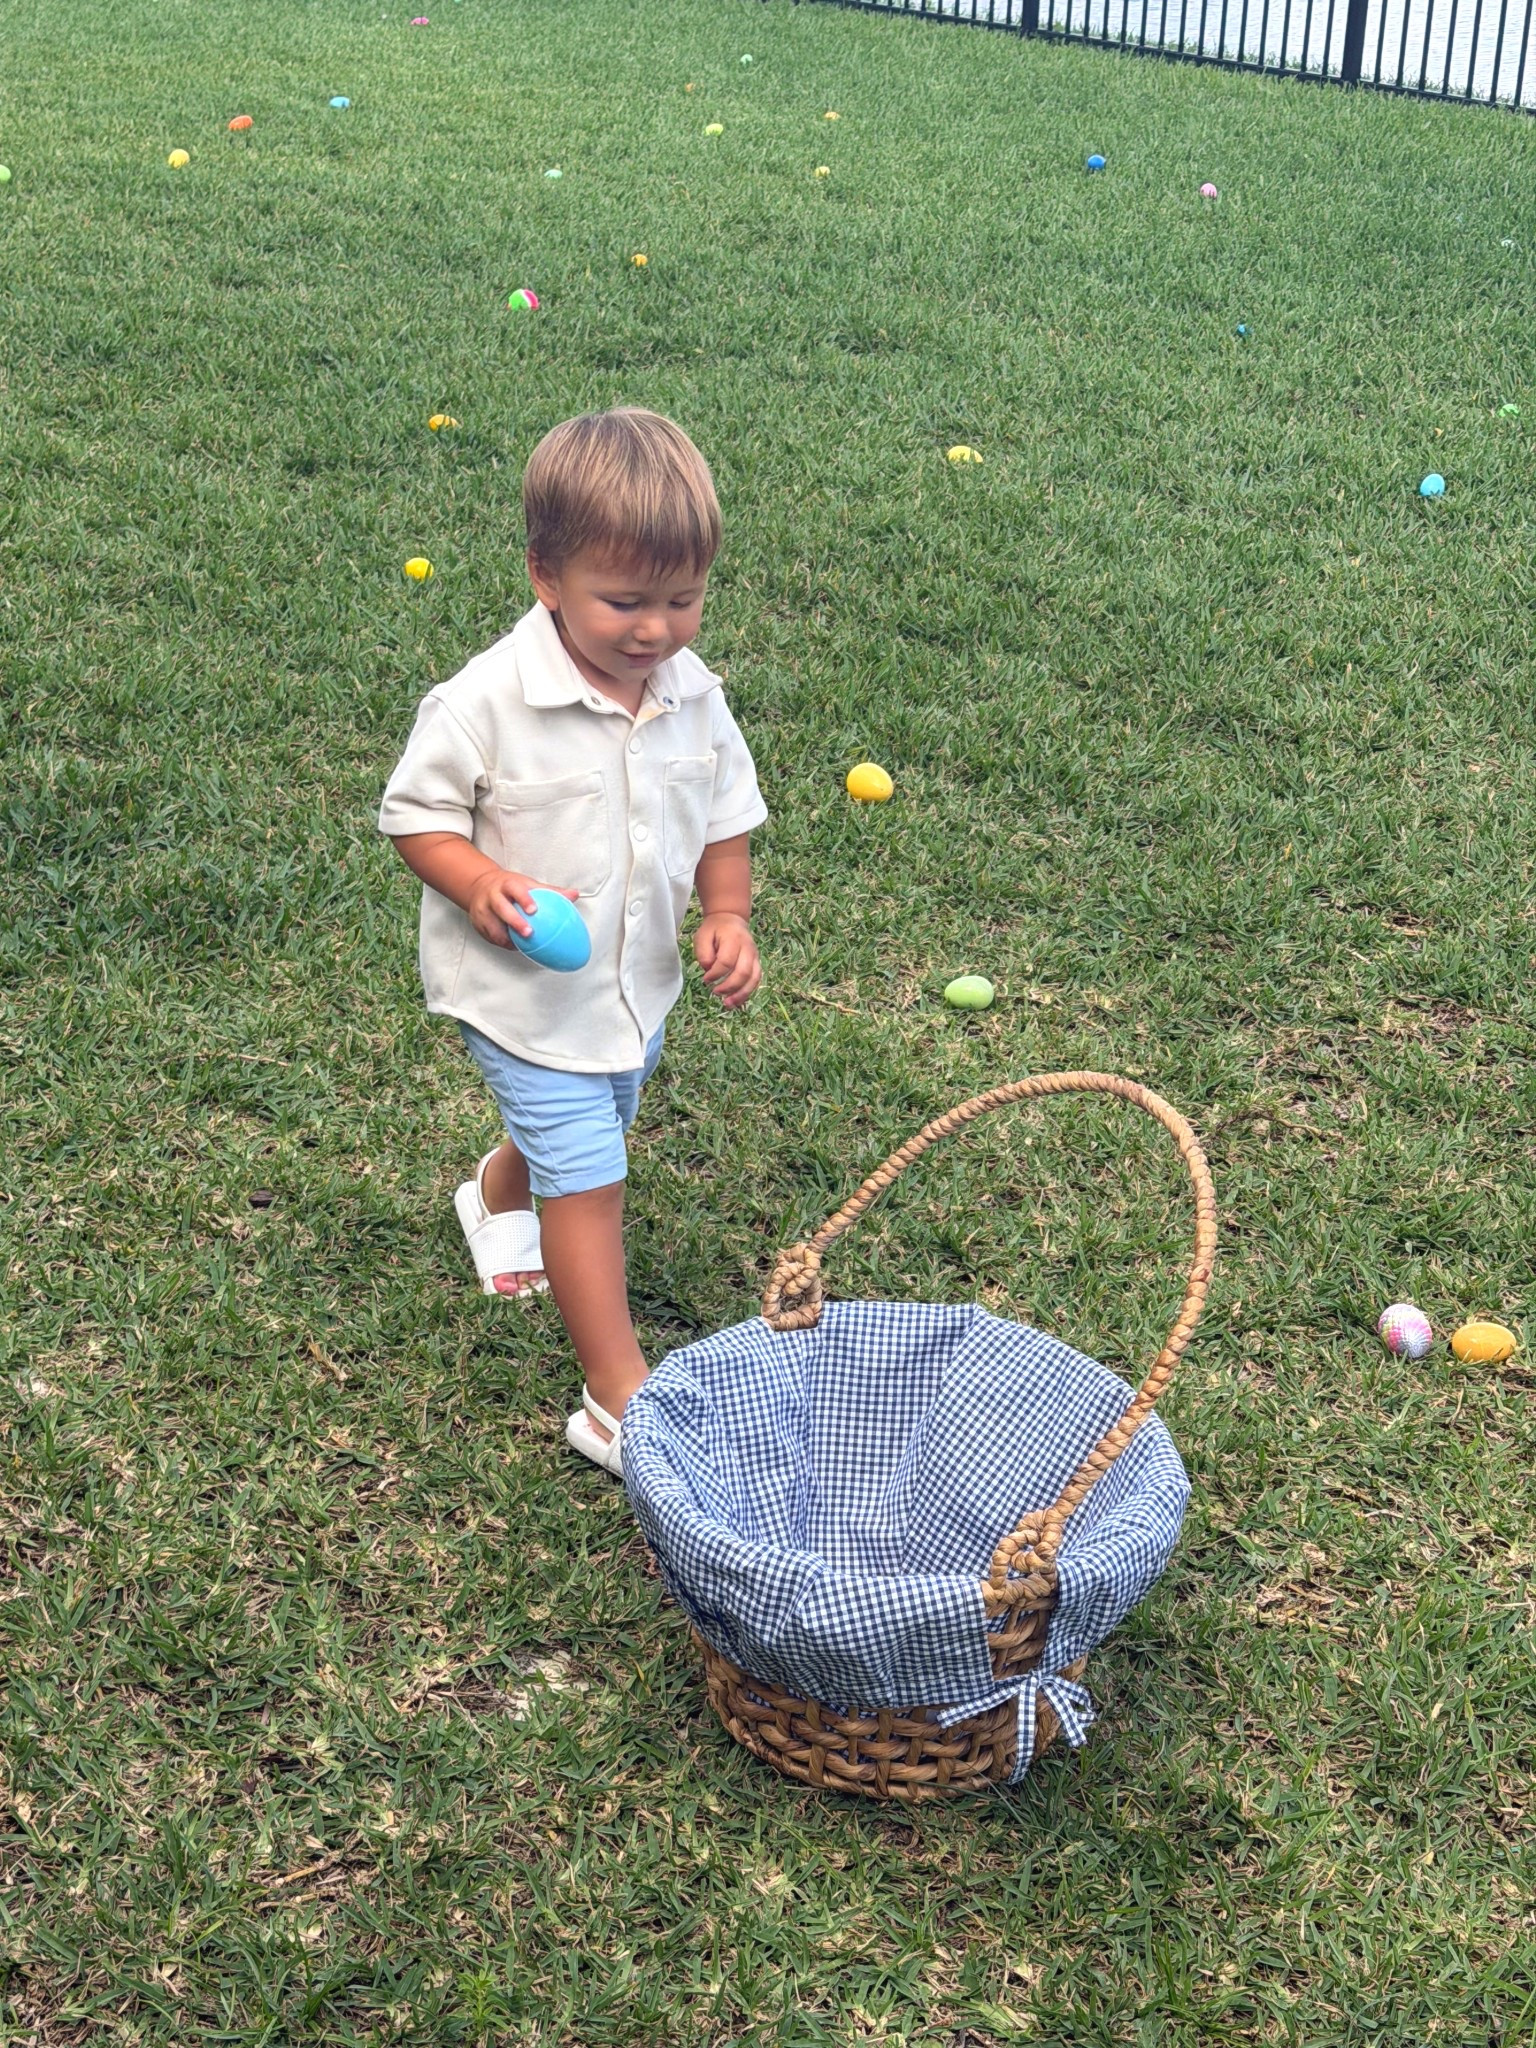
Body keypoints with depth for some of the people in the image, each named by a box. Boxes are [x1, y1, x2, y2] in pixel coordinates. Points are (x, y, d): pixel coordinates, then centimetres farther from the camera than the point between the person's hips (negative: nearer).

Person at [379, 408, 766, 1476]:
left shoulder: (694, 697, -8)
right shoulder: (486, 702, -25)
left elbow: (726, 816, 5)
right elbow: (416, 811, -13)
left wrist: (729, 917, -9)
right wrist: (477, 882, -30)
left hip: (639, 980, 6)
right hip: (525, 991, -6)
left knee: (584, 1128, 29)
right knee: (588, 1180, -5)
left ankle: (500, 1195, 64)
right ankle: (620, 1401, 7)